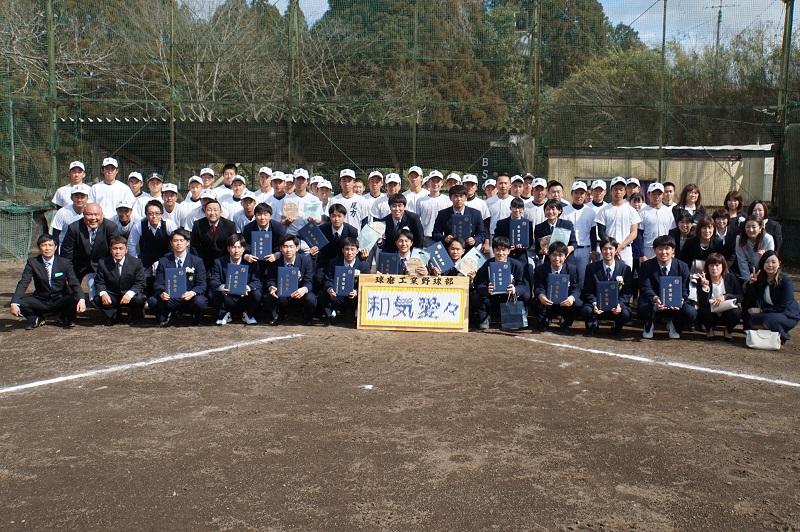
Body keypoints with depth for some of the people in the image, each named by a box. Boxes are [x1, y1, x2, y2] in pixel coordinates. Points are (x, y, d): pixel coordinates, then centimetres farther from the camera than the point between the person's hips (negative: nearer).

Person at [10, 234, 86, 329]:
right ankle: (37, 318, 7)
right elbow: (23, 284, -12)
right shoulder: (32, 263, -4)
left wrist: (81, 299, -35)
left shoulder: (64, 263, -5)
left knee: (75, 299, -31)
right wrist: (14, 303, -30)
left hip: (60, 301, -1)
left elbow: (74, 283, -13)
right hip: (41, 301, 1)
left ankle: (67, 318, 3)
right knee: (20, 302, -26)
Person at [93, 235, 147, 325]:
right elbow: (99, 282, -4)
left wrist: (129, 294, -33)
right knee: (98, 299, -26)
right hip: (112, 296, 2)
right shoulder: (103, 263, -7)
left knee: (140, 299, -34)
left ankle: (133, 317, 4)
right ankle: (113, 316, 7)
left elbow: (140, 283, -13)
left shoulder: (136, 262, -12)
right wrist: (103, 293, -28)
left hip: (129, 297, -2)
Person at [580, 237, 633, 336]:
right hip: (598, 306, 0)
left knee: (625, 314, -32)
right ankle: (594, 325, 6)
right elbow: (588, 291, 1)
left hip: (616, 306, 0)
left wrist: (619, 305, -20)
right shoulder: (591, 267, 1)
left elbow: (627, 292, -1)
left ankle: (617, 328, 6)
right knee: (586, 311, -32)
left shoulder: (625, 268, 1)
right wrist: (594, 304, -19)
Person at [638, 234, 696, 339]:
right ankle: (649, 326, 5)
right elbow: (646, 288, -14)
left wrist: (679, 301, -31)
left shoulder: (682, 266, -4)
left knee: (691, 313, -27)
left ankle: (673, 326, 11)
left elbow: (684, 290, -6)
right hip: (653, 303, -1)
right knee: (645, 308, -36)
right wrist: (655, 299, -37)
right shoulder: (646, 266, -7)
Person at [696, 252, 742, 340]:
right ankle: (709, 329, 4)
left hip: (727, 313, 1)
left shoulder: (731, 278, -6)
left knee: (736, 313, -31)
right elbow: (702, 304, -21)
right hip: (710, 314, 0)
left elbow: (740, 297, -7)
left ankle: (729, 330, 4)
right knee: (702, 312, -32)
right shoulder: (702, 280, -11)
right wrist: (705, 287, -35)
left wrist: (725, 296, -24)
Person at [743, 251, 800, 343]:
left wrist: (761, 310, -21)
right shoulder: (760, 278, -4)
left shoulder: (786, 280, -19)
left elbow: (784, 307, -22)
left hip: (788, 315, -5)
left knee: (770, 319, -33)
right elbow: (750, 302, -8)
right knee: (751, 320, -21)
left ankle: (782, 337, -4)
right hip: (769, 313, 5)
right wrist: (750, 283, -21)